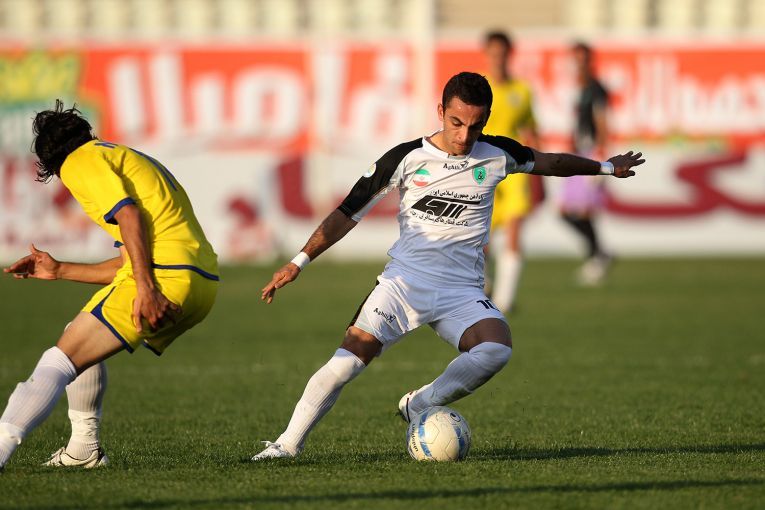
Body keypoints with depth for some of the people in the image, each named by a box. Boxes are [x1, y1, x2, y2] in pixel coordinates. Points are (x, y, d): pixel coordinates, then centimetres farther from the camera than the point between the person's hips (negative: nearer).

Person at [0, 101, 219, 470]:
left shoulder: (82, 161, 5)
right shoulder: (127, 159, 33)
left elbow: (128, 214, -13)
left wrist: (145, 287, -21)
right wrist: (59, 271, 39)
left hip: (165, 274, -9)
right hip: (202, 282, 9)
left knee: (62, 359, -10)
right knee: (84, 342, 26)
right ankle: (84, 449, 27)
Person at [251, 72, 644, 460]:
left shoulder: (497, 155, 3)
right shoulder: (406, 158, -3)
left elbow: (549, 162, 23)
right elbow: (349, 212, 0)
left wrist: (605, 166, 36)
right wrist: (299, 262, -6)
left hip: (462, 292, 2)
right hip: (404, 280, -1)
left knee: (496, 351, -29)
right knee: (345, 363, -18)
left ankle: (419, 407, -9)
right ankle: (288, 443, -2)